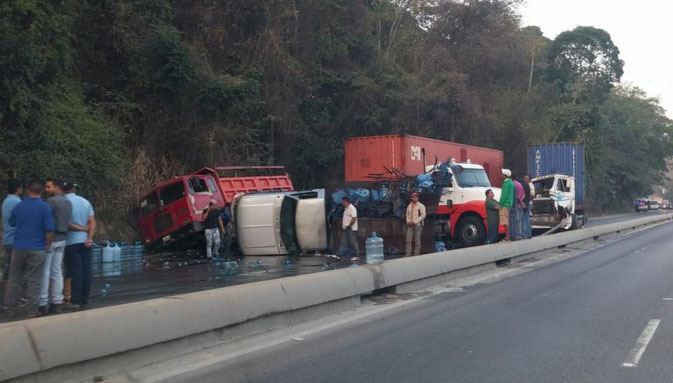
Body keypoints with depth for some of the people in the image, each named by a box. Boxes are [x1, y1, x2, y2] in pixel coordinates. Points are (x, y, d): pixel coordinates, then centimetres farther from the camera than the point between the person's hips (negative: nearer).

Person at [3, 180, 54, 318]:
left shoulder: (19, 206, 4)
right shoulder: (45, 207, -9)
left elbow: (11, 223, 19)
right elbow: (49, 230, -14)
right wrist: (48, 244, 0)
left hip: (19, 247, 3)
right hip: (37, 248, -3)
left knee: (15, 278, 13)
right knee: (34, 280, 3)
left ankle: (12, 307, 17)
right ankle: (32, 309, 4)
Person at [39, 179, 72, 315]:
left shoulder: (51, 201, -13)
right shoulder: (68, 202, 12)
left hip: (50, 239, -7)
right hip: (62, 239, 7)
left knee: (45, 272, -3)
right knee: (57, 272, 8)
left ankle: (43, 303, -2)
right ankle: (56, 303, 8)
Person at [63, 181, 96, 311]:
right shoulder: (85, 202, 9)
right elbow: (92, 222, 3)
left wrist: (81, 228, -1)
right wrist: (89, 238, -6)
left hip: (72, 242, -5)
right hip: (86, 241, 5)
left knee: (75, 272, -5)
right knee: (86, 272, 4)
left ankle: (75, 301, -4)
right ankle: (84, 301, 8)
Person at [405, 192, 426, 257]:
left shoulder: (421, 206, -2)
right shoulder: (409, 206, 15)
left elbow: (423, 215, -10)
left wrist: (415, 221, -14)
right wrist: (408, 221, 0)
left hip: (418, 225, -5)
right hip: (410, 225, 5)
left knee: (417, 241, -3)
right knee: (408, 240, 0)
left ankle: (416, 254, 2)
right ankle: (407, 255, 2)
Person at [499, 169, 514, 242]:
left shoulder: (506, 183, -15)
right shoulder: (511, 182, 16)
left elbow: (504, 195, -18)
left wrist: (500, 204, -15)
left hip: (505, 204, -10)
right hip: (509, 203, 10)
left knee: (505, 221, -9)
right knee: (507, 221, 13)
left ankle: (507, 237, -11)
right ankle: (509, 236, 15)